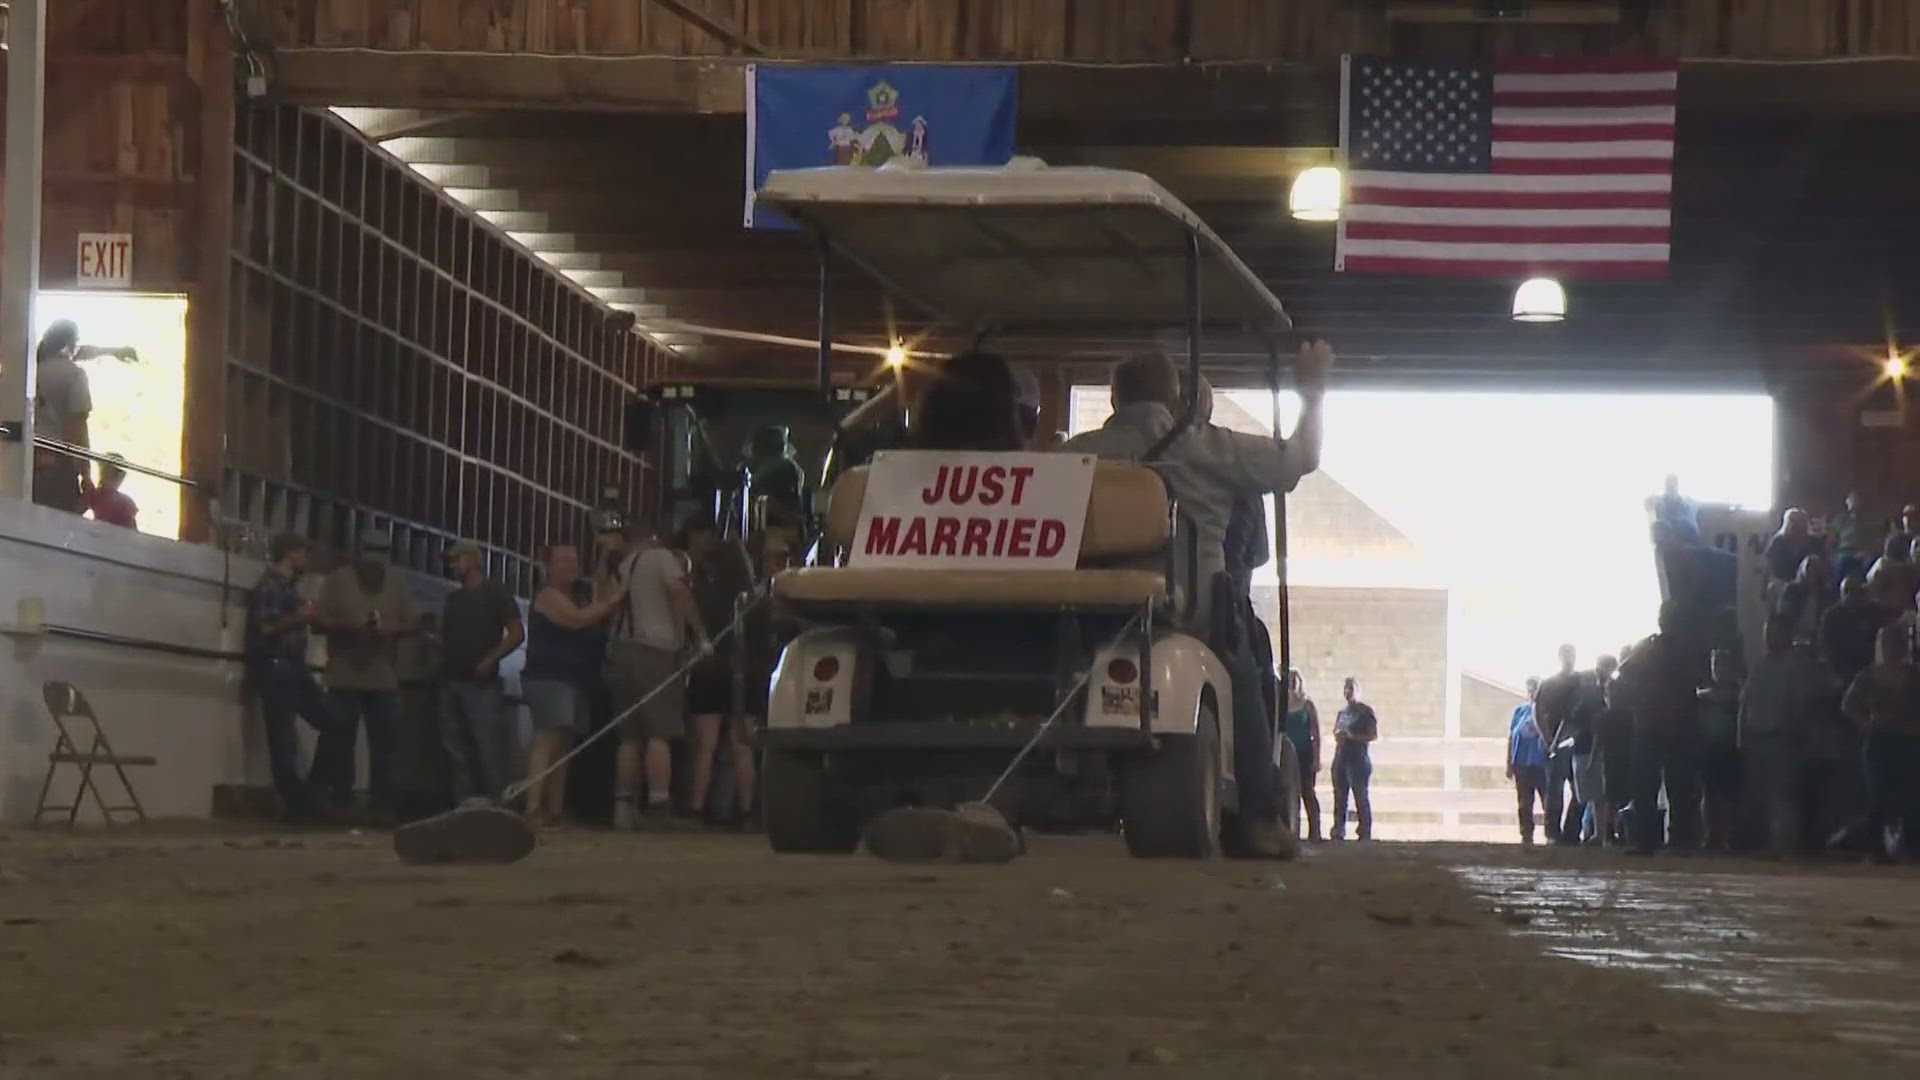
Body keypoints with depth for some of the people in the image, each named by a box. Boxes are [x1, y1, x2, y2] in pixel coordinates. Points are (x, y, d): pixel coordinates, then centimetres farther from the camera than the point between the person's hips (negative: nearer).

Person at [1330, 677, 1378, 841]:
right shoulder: (1342, 712, 18)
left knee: (1361, 797, -8)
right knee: (1339, 798, 6)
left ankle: (1365, 834, -7)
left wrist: (1351, 736, -16)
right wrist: (1338, 736, 5)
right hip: (1340, 758, 7)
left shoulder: (1365, 711, -3)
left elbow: (1374, 735, -9)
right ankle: (1338, 832, 10)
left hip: (1358, 759, -7)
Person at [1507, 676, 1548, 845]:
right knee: (1525, 804, 9)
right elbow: (1511, 738, 9)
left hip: (1543, 764, -3)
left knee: (1548, 802, 0)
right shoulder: (1520, 710, 6)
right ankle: (1526, 835, 16)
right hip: (1522, 764, 3)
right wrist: (1509, 764, 7)